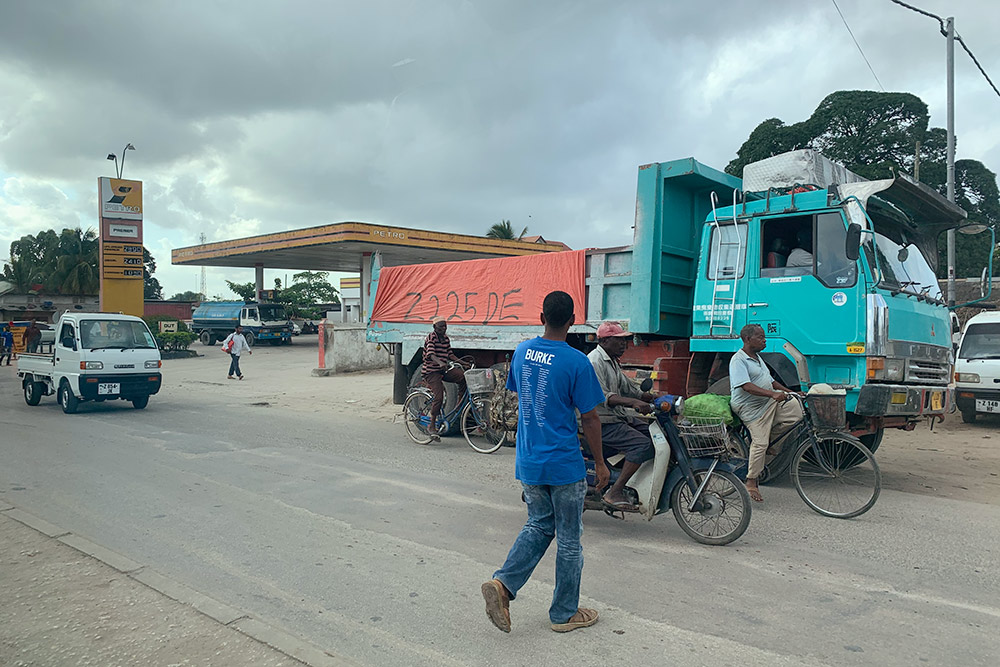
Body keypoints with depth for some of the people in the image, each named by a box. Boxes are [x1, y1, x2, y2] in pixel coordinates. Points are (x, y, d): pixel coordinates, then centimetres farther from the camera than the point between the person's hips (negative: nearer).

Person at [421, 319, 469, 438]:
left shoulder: (446, 338, 11)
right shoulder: (431, 337, -13)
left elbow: (450, 354, 15)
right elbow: (430, 354, -28)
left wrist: (462, 362, 1)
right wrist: (440, 362, -46)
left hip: (444, 370, 7)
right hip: (431, 371, -6)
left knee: (463, 376, -18)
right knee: (439, 397, -18)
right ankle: (432, 426, -6)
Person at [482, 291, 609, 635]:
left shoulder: (521, 352, 1)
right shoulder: (576, 362, -17)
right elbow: (589, 417, -13)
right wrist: (600, 462, -1)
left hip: (527, 461, 5)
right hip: (565, 465, -5)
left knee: (539, 526, 21)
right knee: (569, 539, 10)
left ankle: (502, 583, 4)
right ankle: (565, 613, 23)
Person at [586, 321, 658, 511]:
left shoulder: (612, 362, 20)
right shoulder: (595, 361, -14)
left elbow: (628, 388, 22)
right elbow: (601, 396, -25)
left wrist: (657, 398, 9)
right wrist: (633, 402, -35)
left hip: (620, 417, 10)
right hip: (603, 423, -10)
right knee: (644, 444, -24)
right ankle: (614, 493, -22)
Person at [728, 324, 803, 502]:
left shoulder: (757, 358, 18)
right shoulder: (738, 360, -14)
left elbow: (771, 382, 24)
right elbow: (747, 386, -27)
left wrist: (791, 392, 13)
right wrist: (772, 394, -37)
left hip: (770, 402, 9)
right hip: (752, 408, -9)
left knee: (796, 409, -6)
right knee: (760, 443, -12)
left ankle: (767, 434, 6)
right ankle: (751, 482, 1)